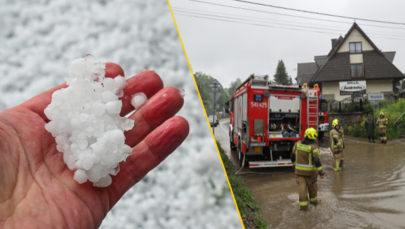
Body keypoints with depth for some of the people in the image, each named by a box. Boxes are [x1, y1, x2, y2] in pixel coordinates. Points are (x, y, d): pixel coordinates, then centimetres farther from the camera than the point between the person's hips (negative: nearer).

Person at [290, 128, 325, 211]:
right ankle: (313, 200, 38)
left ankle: (303, 205, 7)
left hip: (299, 170, 2)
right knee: (312, 186, 19)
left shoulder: (298, 143, -6)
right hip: (310, 171, -2)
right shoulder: (313, 147, -19)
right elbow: (317, 161, -22)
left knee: (302, 187, 6)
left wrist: (295, 164, 22)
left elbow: (293, 155, 4)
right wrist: (321, 172, -15)